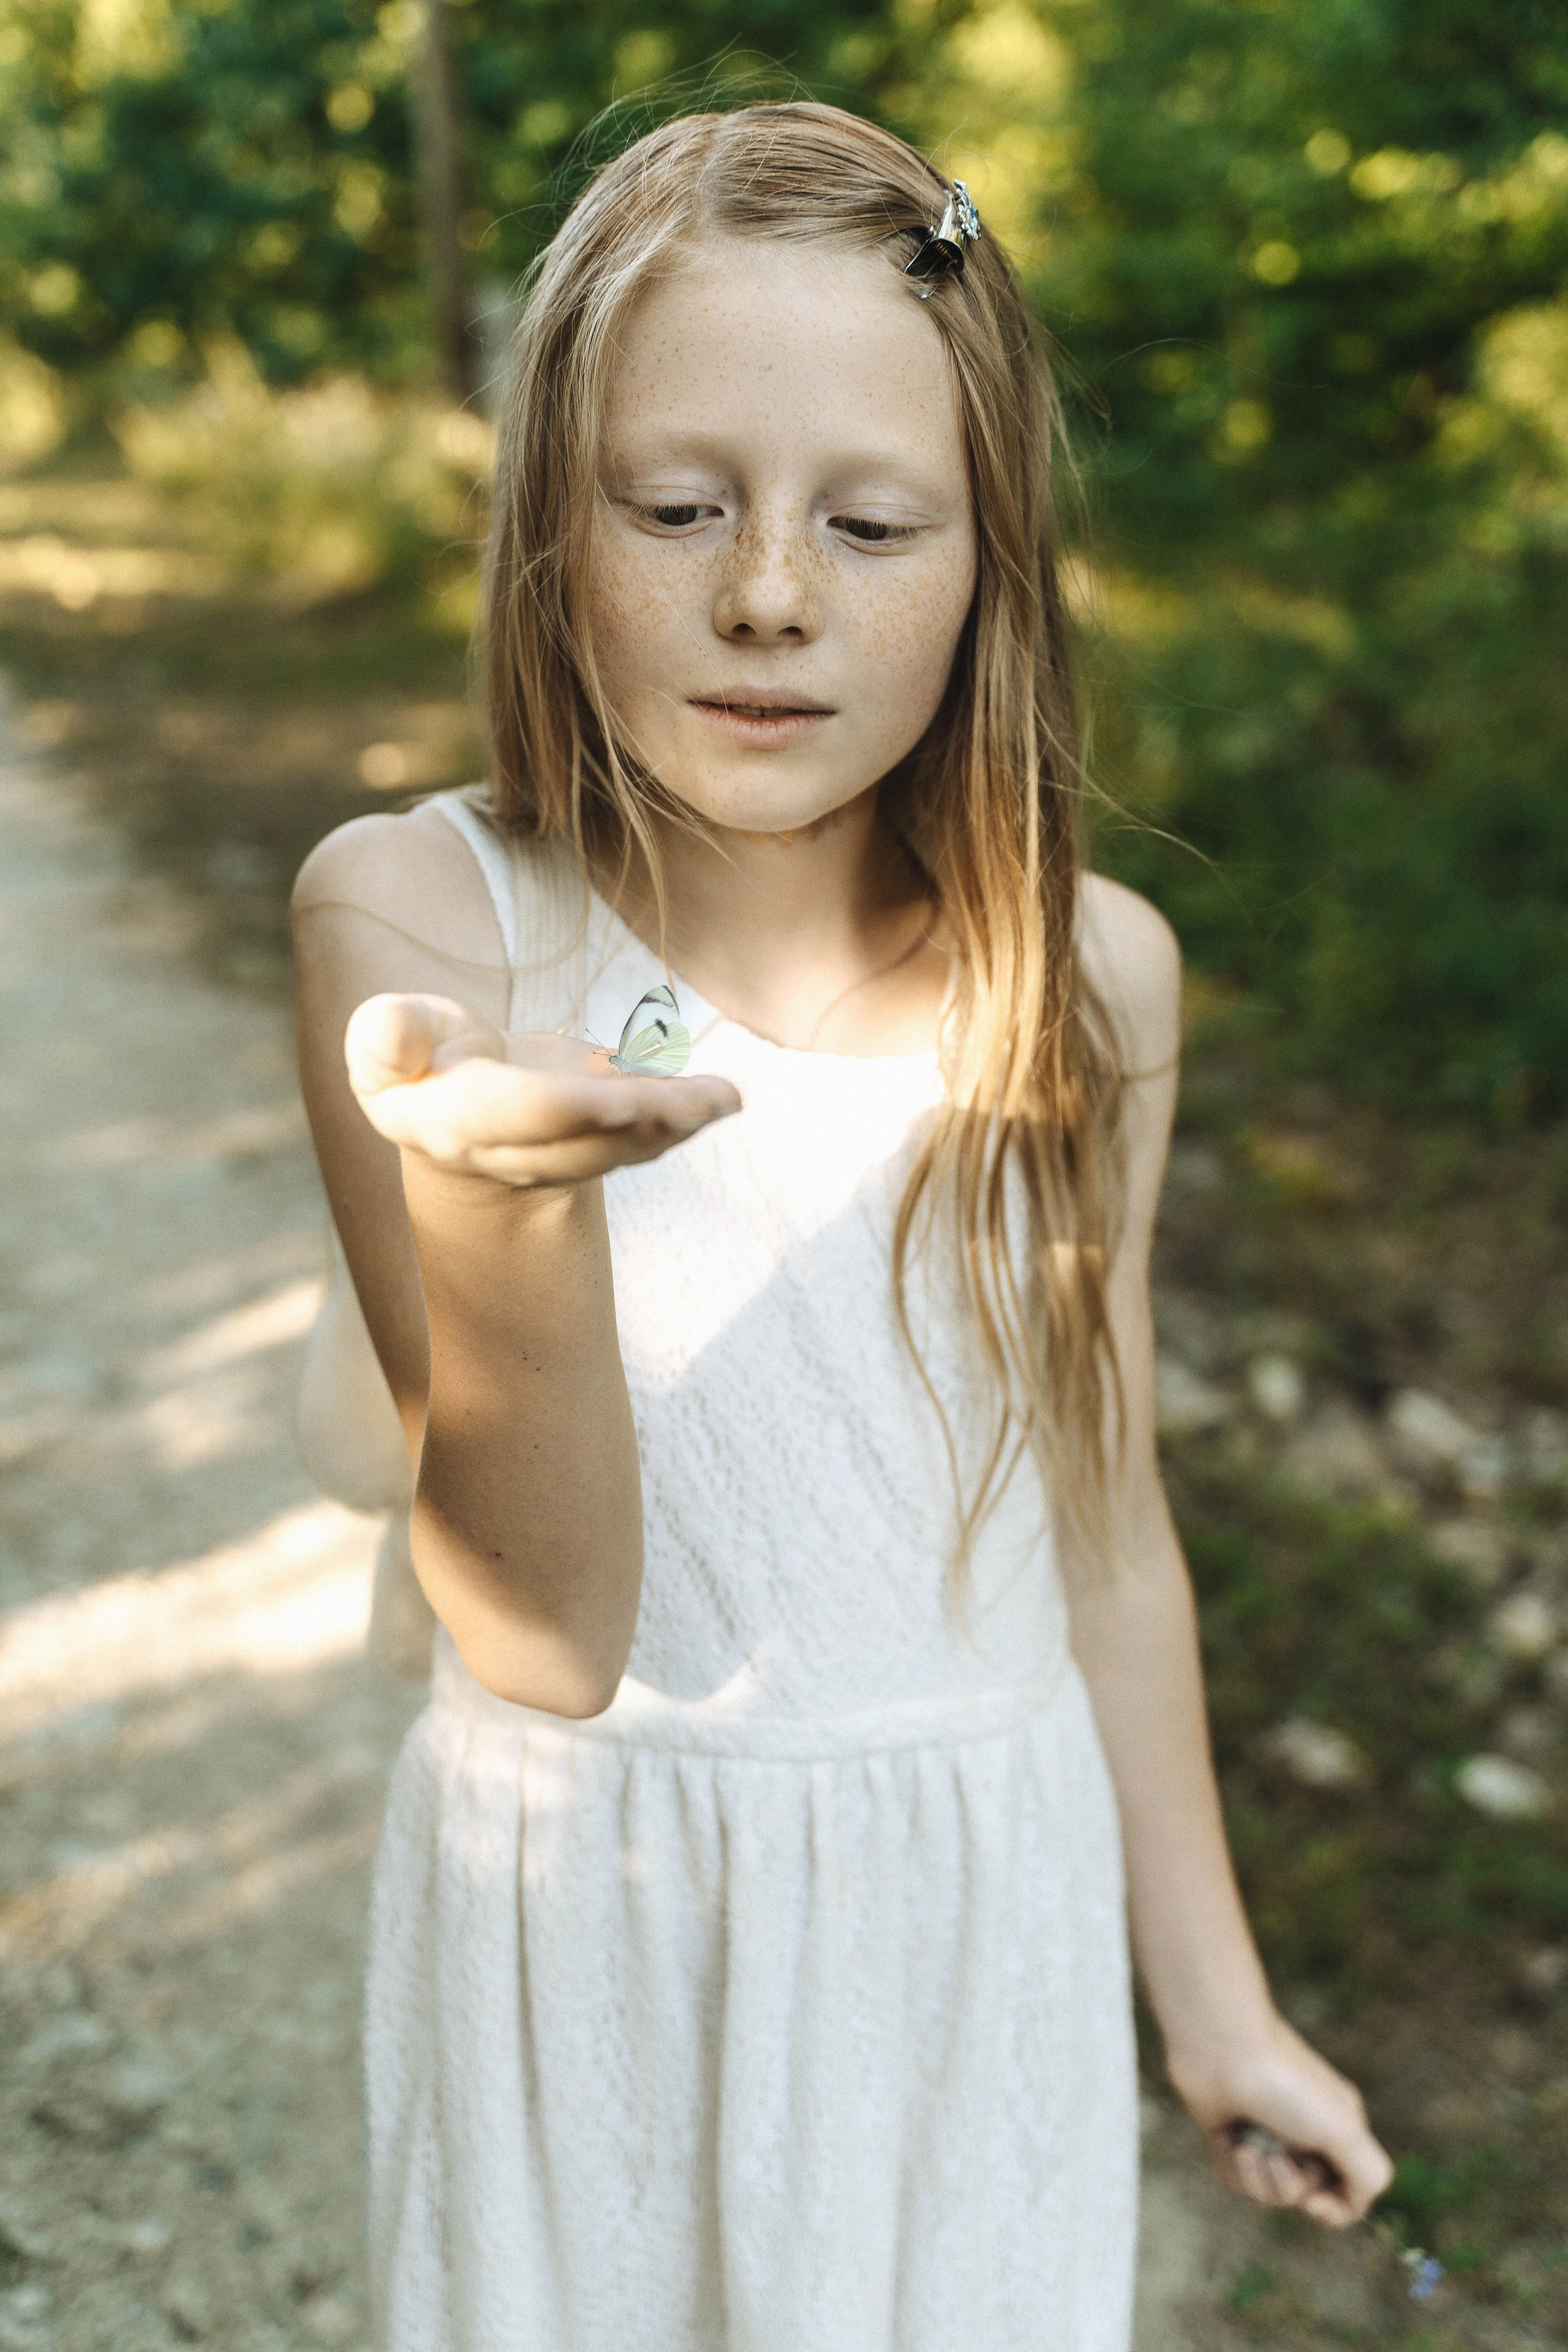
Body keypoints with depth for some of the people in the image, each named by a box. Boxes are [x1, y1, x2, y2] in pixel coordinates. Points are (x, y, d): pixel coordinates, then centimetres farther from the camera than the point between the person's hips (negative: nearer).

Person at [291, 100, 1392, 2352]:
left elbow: (1104, 1531, 3)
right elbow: (546, 1635, -21)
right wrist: (509, 1199, -39)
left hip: (984, 1911, 2)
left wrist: (1214, 1996, 11)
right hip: (585, 1918, -2)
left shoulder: (1092, 978, -9)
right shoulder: (416, 915, -17)